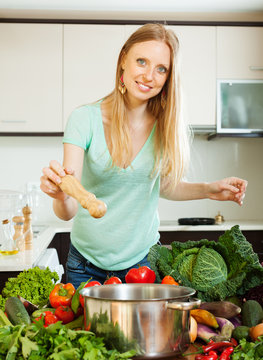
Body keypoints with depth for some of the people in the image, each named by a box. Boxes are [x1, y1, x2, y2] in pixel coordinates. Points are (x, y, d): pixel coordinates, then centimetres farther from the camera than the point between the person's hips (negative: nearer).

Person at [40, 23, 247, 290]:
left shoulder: (167, 126, -8)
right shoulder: (85, 119, -16)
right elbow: (67, 212, -22)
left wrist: (208, 190, -7)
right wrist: (62, 196, -43)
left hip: (143, 258, 2)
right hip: (87, 262, -1)